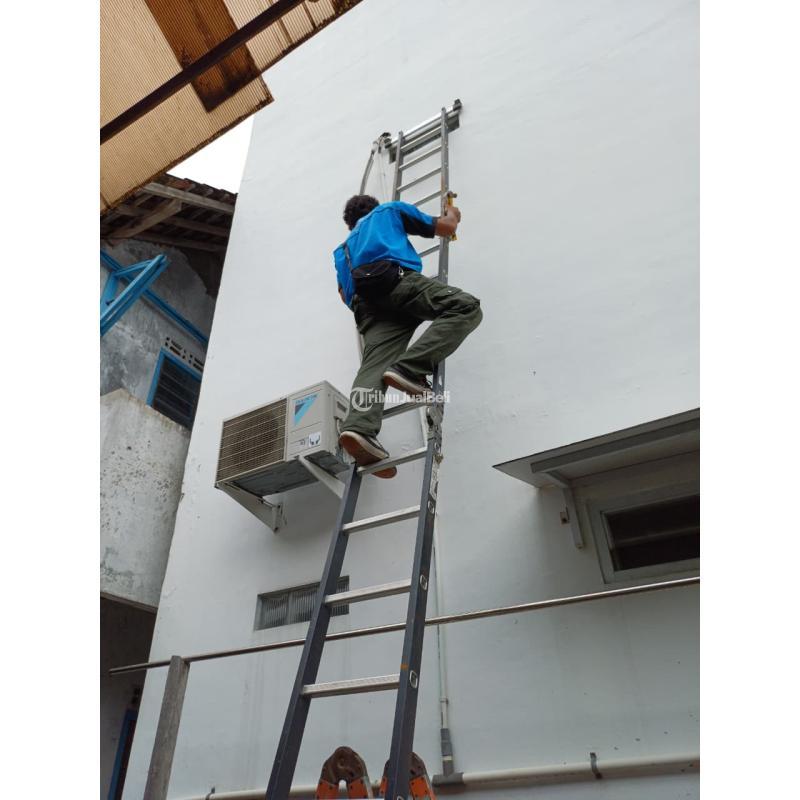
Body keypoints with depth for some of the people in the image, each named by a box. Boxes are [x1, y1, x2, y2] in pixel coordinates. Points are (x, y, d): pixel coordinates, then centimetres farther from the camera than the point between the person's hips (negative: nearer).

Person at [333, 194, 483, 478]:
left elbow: (345, 295, 36)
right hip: (393, 277, -4)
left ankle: (359, 427, -43)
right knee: (466, 307, -14)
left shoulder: (343, 248, 43)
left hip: (364, 301, 5)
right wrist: (452, 214, 58)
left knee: (375, 365, -15)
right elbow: (445, 227, 36)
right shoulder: (390, 209, 34)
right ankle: (408, 369, -33)